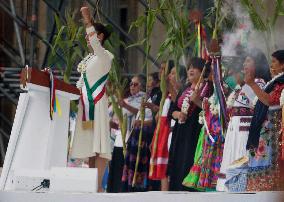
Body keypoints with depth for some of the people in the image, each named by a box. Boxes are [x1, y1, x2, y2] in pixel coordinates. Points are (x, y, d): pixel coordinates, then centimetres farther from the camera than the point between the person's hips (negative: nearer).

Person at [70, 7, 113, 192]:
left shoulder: (106, 56, -3)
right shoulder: (87, 59, 19)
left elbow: (96, 45, -25)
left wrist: (88, 22, -34)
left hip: (98, 104, -8)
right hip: (85, 104, 8)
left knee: (99, 145, -13)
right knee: (89, 145, 5)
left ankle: (98, 185, -18)